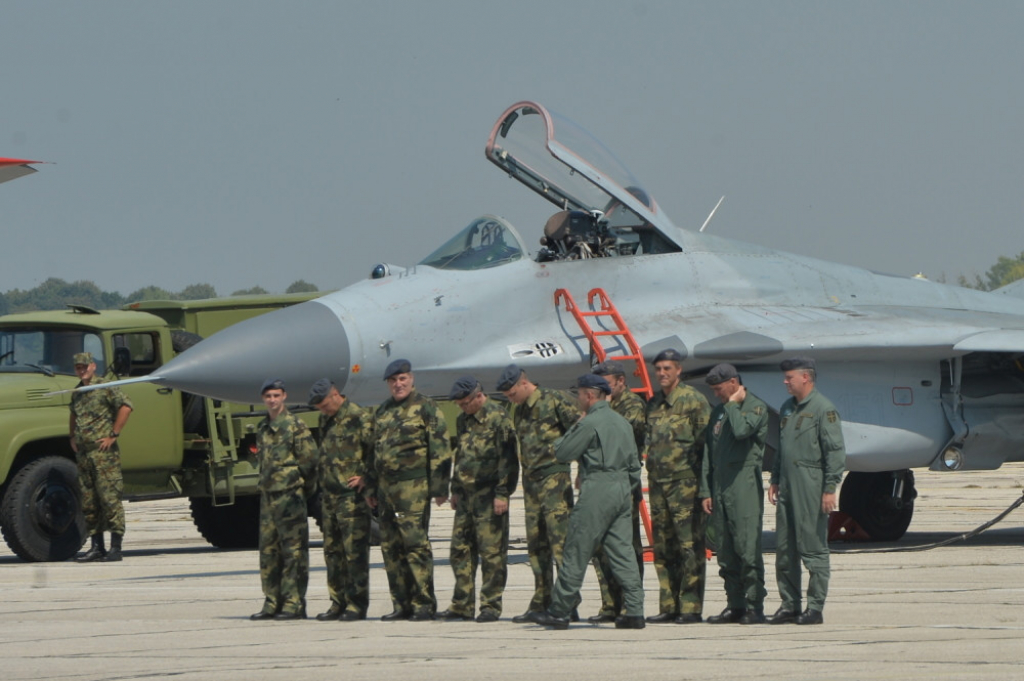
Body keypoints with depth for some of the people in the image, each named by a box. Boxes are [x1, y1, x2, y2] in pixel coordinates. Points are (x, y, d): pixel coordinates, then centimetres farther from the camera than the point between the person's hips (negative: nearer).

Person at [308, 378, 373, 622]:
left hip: (351, 494, -8)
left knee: (354, 550, -6)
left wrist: (365, 476, -13)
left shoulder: (359, 418, -9)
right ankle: (338, 603, 15)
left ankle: (357, 605, -4)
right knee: (332, 550, 10)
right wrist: (321, 480, 16)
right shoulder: (325, 421, 16)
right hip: (328, 494, 8)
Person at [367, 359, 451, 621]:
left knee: (415, 543, -11)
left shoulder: (425, 408, -2)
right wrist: (373, 489, 21)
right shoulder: (382, 412, 19)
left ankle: (424, 604, -9)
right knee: (391, 547, 6)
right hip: (387, 488, 7)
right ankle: (402, 604, 10)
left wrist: (439, 486, -12)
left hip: (413, 488, -7)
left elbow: (440, 449, -7)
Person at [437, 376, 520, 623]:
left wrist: (502, 493, -17)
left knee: (492, 551, -5)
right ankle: (462, 605, 12)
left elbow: (507, 457, -13)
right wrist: (455, 489, 22)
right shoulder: (463, 420, 17)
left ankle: (491, 606, -2)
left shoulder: (498, 417, -8)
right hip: (466, 496, 8)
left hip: (489, 496, -8)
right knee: (460, 549, 7)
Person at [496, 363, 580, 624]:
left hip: (554, 478, -8)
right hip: (531, 482, 8)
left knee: (560, 542, -11)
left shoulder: (554, 401, -6)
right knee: (536, 545, 8)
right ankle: (541, 602, 12)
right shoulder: (520, 411, 17)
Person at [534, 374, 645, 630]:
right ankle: (634, 612, -2)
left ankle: (559, 611, 4)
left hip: (597, 492, -8)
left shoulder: (590, 423, -12)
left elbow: (562, 453, -8)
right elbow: (634, 463, 18)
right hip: (623, 491, 8)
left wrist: (570, 433, 8)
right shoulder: (623, 423, 14)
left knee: (576, 554, -1)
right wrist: (632, 490, 24)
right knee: (623, 552, 5)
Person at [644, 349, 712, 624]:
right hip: (658, 482, 7)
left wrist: (703, 483, -11)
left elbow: (705, 443, -7)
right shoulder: (654, 404, 16)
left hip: (685, 481, -7)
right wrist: (651, 473, 16)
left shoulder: (694, 401, -5)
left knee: (690, 545, -7)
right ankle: (669, 606, 12)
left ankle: (691, 607, -6)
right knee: (663, 547, 7)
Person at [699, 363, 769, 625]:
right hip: (720, 487, 7)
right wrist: (705, 491, 14)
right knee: (726, 552, 6)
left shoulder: (756, 407, -1)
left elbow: (742, 430, -22)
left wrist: (733, 404, -6)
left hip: (745, 484, -7)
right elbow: (708, 453, 20)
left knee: (748, 548, -11)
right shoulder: (718, 412, 21)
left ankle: (754, 607, -10)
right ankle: (735, 605, 10)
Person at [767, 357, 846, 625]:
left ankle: (815, 608, -2)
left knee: (813, 549, -4)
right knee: (784, 549, 8)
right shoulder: (787, 409, 18)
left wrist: (830, 488, -16)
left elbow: (836, 451, -11)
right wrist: (775, 480, 20)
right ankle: (789, 605, 14)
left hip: (811, 489, -8)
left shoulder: (823, 409, -8)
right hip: (787, 488, 8)